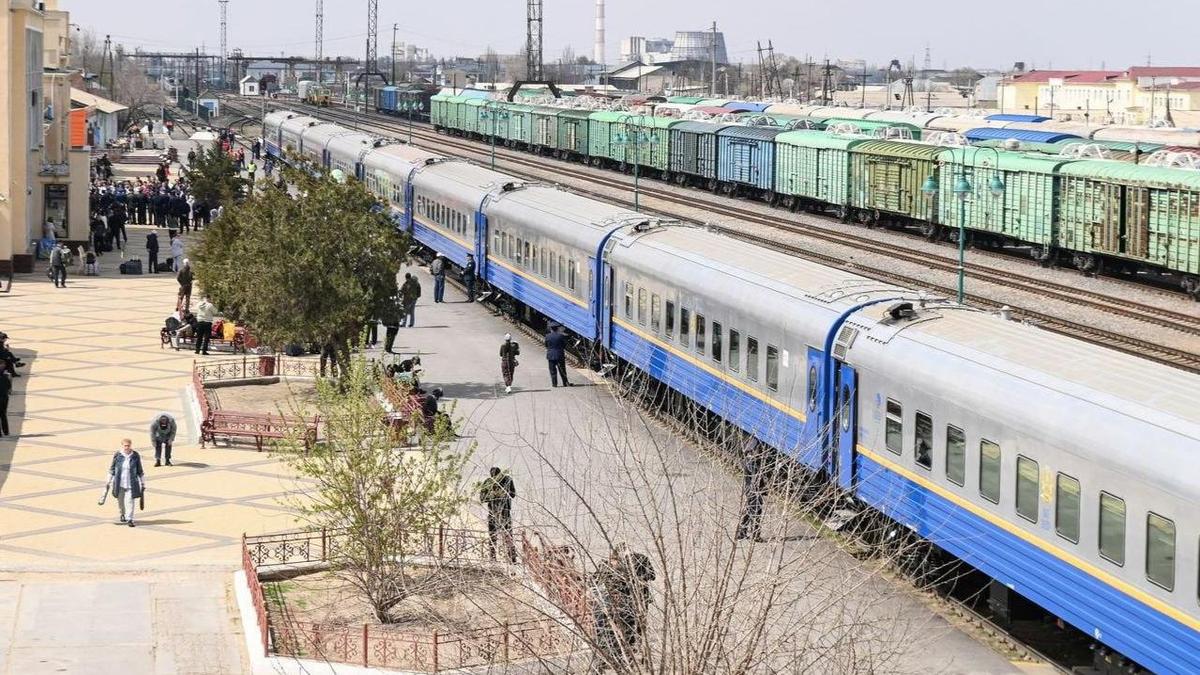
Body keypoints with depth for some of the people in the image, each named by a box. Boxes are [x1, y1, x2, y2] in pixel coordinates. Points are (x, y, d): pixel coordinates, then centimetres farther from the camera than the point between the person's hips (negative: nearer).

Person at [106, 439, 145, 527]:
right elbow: (112, 469, 8)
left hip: (131, 484, -2)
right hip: (119, 483, 2)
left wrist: (143, 484, 7)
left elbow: (140, 471, 4)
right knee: (120, 501, 14)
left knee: (130, 501, -9)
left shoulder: (136, 456, -4)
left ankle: (130, 519, -2)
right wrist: (109, 481, 9)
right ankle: (123, 514, 42)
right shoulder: (117, 456, -3)